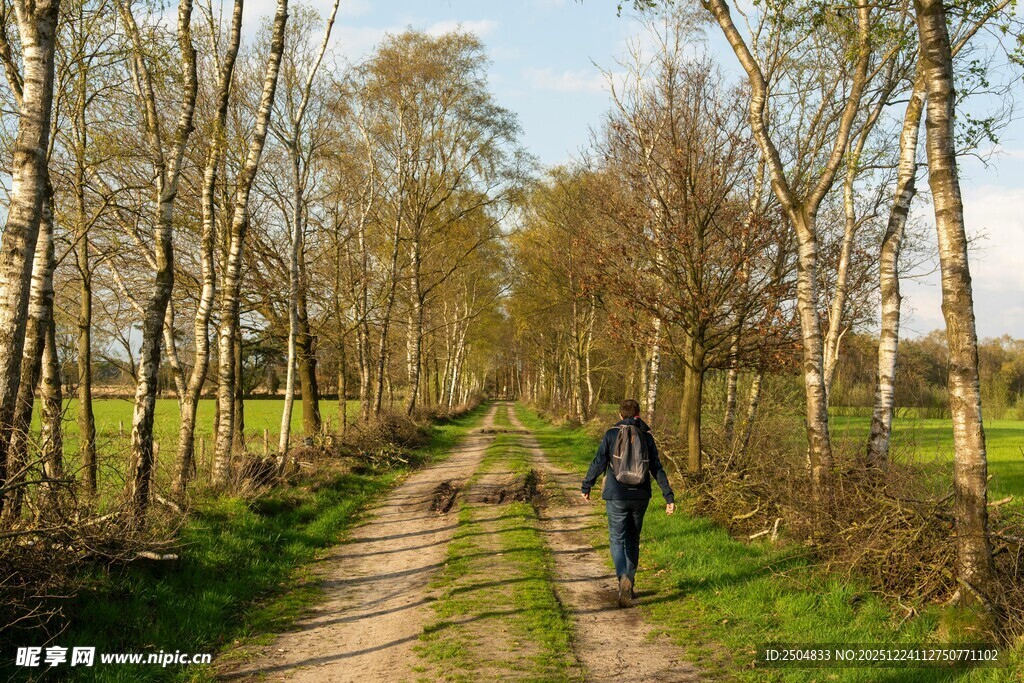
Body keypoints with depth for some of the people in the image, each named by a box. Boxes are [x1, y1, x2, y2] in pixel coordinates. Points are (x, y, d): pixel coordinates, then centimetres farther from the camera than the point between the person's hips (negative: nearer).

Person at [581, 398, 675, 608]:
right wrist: (669, 497, 1)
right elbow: (657, 469, 0)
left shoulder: (611, 434, -4)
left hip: (616, 497, -3)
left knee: (617, 540, 2)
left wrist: (586, 487, 6)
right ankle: (629, 587, 22)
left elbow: (598, 463, -7)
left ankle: (624, 578, -23)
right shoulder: (647, 436, 3)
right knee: (632, 540, 17)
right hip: (640, 497, 3)